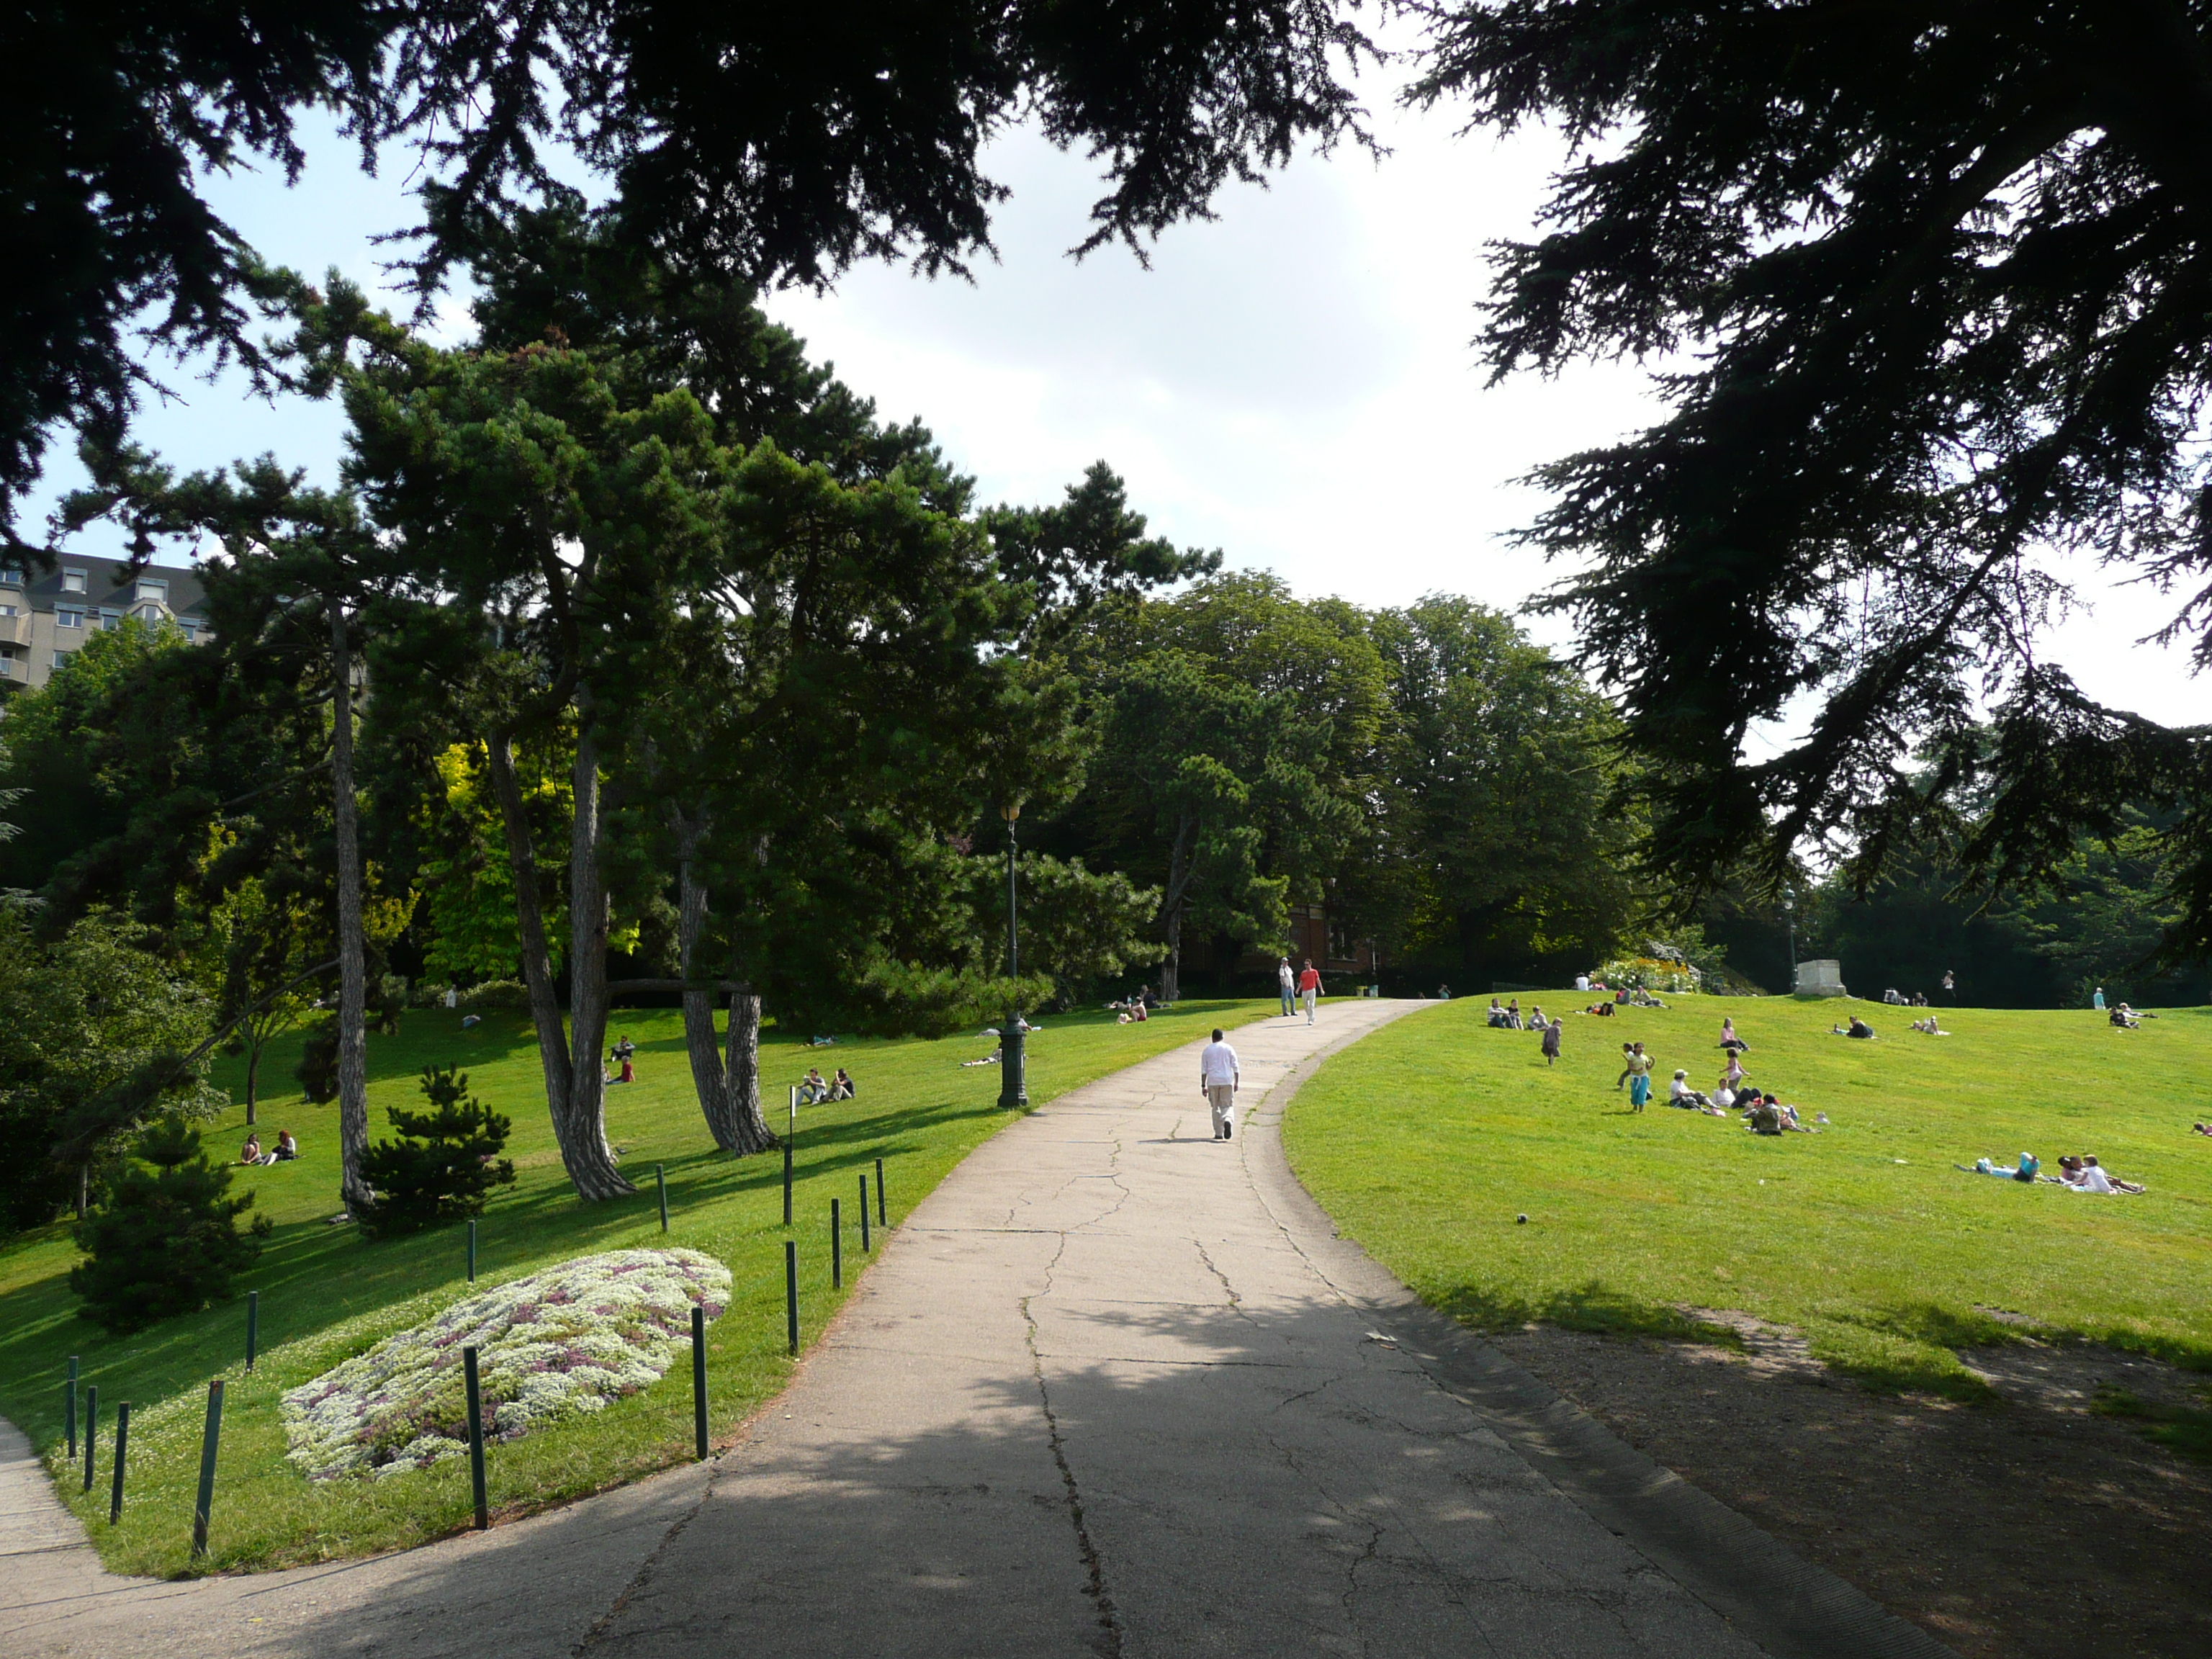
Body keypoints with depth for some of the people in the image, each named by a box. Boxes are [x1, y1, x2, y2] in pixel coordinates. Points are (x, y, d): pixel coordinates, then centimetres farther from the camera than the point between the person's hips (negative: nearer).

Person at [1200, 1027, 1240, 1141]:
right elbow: (1235, 1068, 4)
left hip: (1212, 1082, 0)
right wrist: (1236, 1083, 9)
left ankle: (1219, 1133, 8)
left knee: (1215, 1108, 9)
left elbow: (1203, 1070, 3)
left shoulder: (1206, 1050, 7)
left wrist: (1203, 1086, 5)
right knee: (1227, 1105, 5)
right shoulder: (1229, 1049, 7)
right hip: (1227, 1081, 0)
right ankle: (1227, 1120, -27)